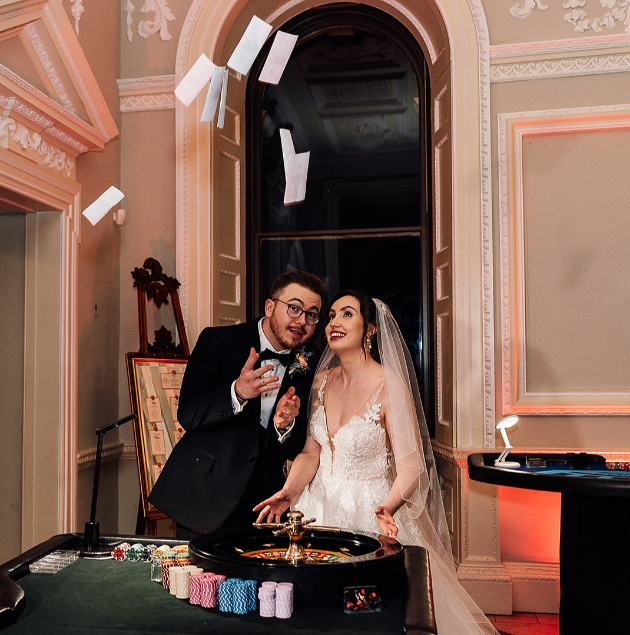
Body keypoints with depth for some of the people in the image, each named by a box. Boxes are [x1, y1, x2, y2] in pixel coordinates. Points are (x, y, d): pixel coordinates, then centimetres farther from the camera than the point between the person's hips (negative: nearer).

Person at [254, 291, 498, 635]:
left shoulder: (390, 384, -16)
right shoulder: (322, 381, 2)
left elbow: (410, 464, -20)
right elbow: (311, 452, 4)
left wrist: (389, 508, -37)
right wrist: (287, 493, -13)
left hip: (370, 514, -5)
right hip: (321, 509, 5)